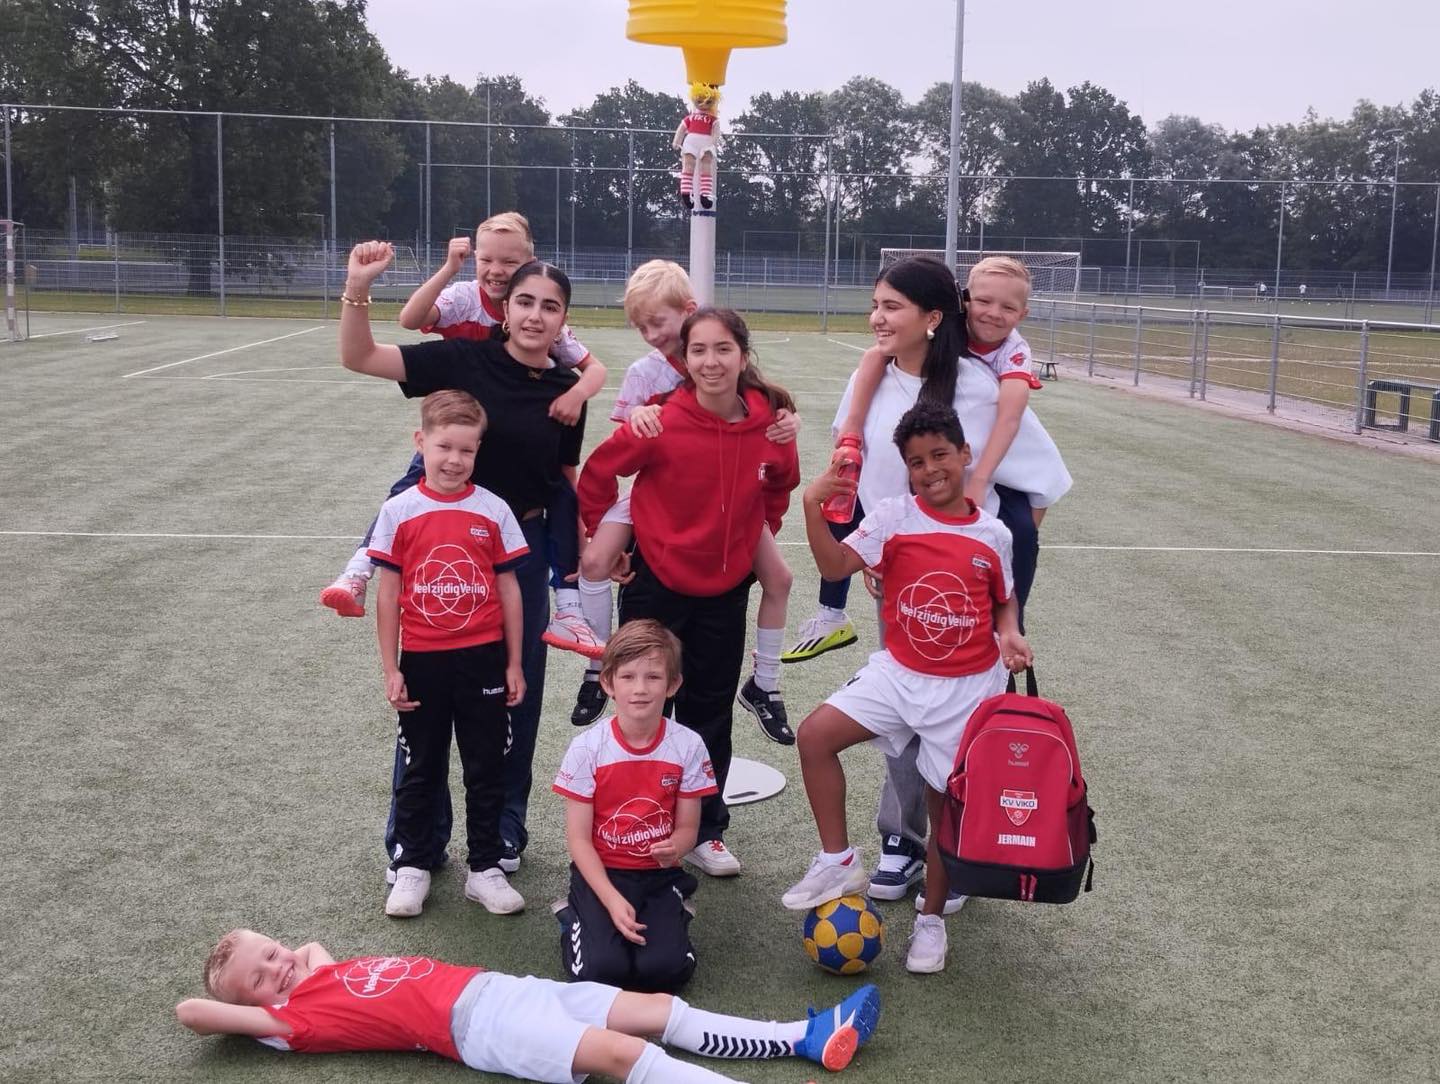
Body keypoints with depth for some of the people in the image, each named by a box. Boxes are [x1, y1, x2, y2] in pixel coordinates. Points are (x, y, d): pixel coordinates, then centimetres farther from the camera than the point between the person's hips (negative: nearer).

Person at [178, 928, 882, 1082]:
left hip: (502, 986, 9)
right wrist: (248, 1003, 7)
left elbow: (314, 947, 43)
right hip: (481, 1028, -8)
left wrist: (302, 961, 26)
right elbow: (190, 1011, -7)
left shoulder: (331, 972, 21)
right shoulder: (295, 1019, 0)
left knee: (660, 1009, -2)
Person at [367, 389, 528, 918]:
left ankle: (485, 868, 23)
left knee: (486, 770, 10)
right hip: (422, 661, 0)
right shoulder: (399, 512, -5)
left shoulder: (492, 510, -3)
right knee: (420, 770, 13)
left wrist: (514, 664, 3)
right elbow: (389, 594, -1)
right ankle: (412, 867, 27)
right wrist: (390, 670, -2)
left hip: (483, 660, 1)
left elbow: (508, 589, 2)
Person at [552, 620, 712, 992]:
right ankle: (574, 918, 11)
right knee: (602, 969, -22)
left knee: (666, 970, -20)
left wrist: (675, 847, -25)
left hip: (659, 874, 1)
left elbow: (687, 827, 0)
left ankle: (673, 916, 13)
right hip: (601, 871, -1)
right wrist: (613, 901, -20)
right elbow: (579, 838, -9)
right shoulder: (587, 748, -13)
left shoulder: (688, 745, -9)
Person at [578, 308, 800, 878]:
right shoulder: (661, 424, -22)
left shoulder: (770, 424, -12)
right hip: (657, 585, -3)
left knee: (710, 714, 16)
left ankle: (704, 831, 32)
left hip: (727, 589, 3)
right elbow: (597, 474, -7)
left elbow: (781, 484, 10)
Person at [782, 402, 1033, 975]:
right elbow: (836, 566, -17)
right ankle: (839, 861, 0)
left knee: (945, 798, 6)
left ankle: (931, 918, 27)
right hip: (898, 673, 1)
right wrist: (813, 508, -30)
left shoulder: (994, 534, -1)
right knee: (815, 735, -17)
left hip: (967, 686, 0)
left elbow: (1004, 601, 13)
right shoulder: (894, 516, -6)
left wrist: (1009, 634, -8)